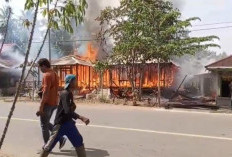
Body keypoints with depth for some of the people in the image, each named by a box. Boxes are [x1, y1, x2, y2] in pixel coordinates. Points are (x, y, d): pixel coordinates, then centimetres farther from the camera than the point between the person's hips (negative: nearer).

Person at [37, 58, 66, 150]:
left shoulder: (47, 75, -15)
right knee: (47, 123, 20)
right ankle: (61, 138, 14)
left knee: (44, 125, 3)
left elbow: (46, 93, -21)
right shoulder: (54, 74, 14)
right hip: (54, 103, 9)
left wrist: (41, 107, -21)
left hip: (47, 103, -9)